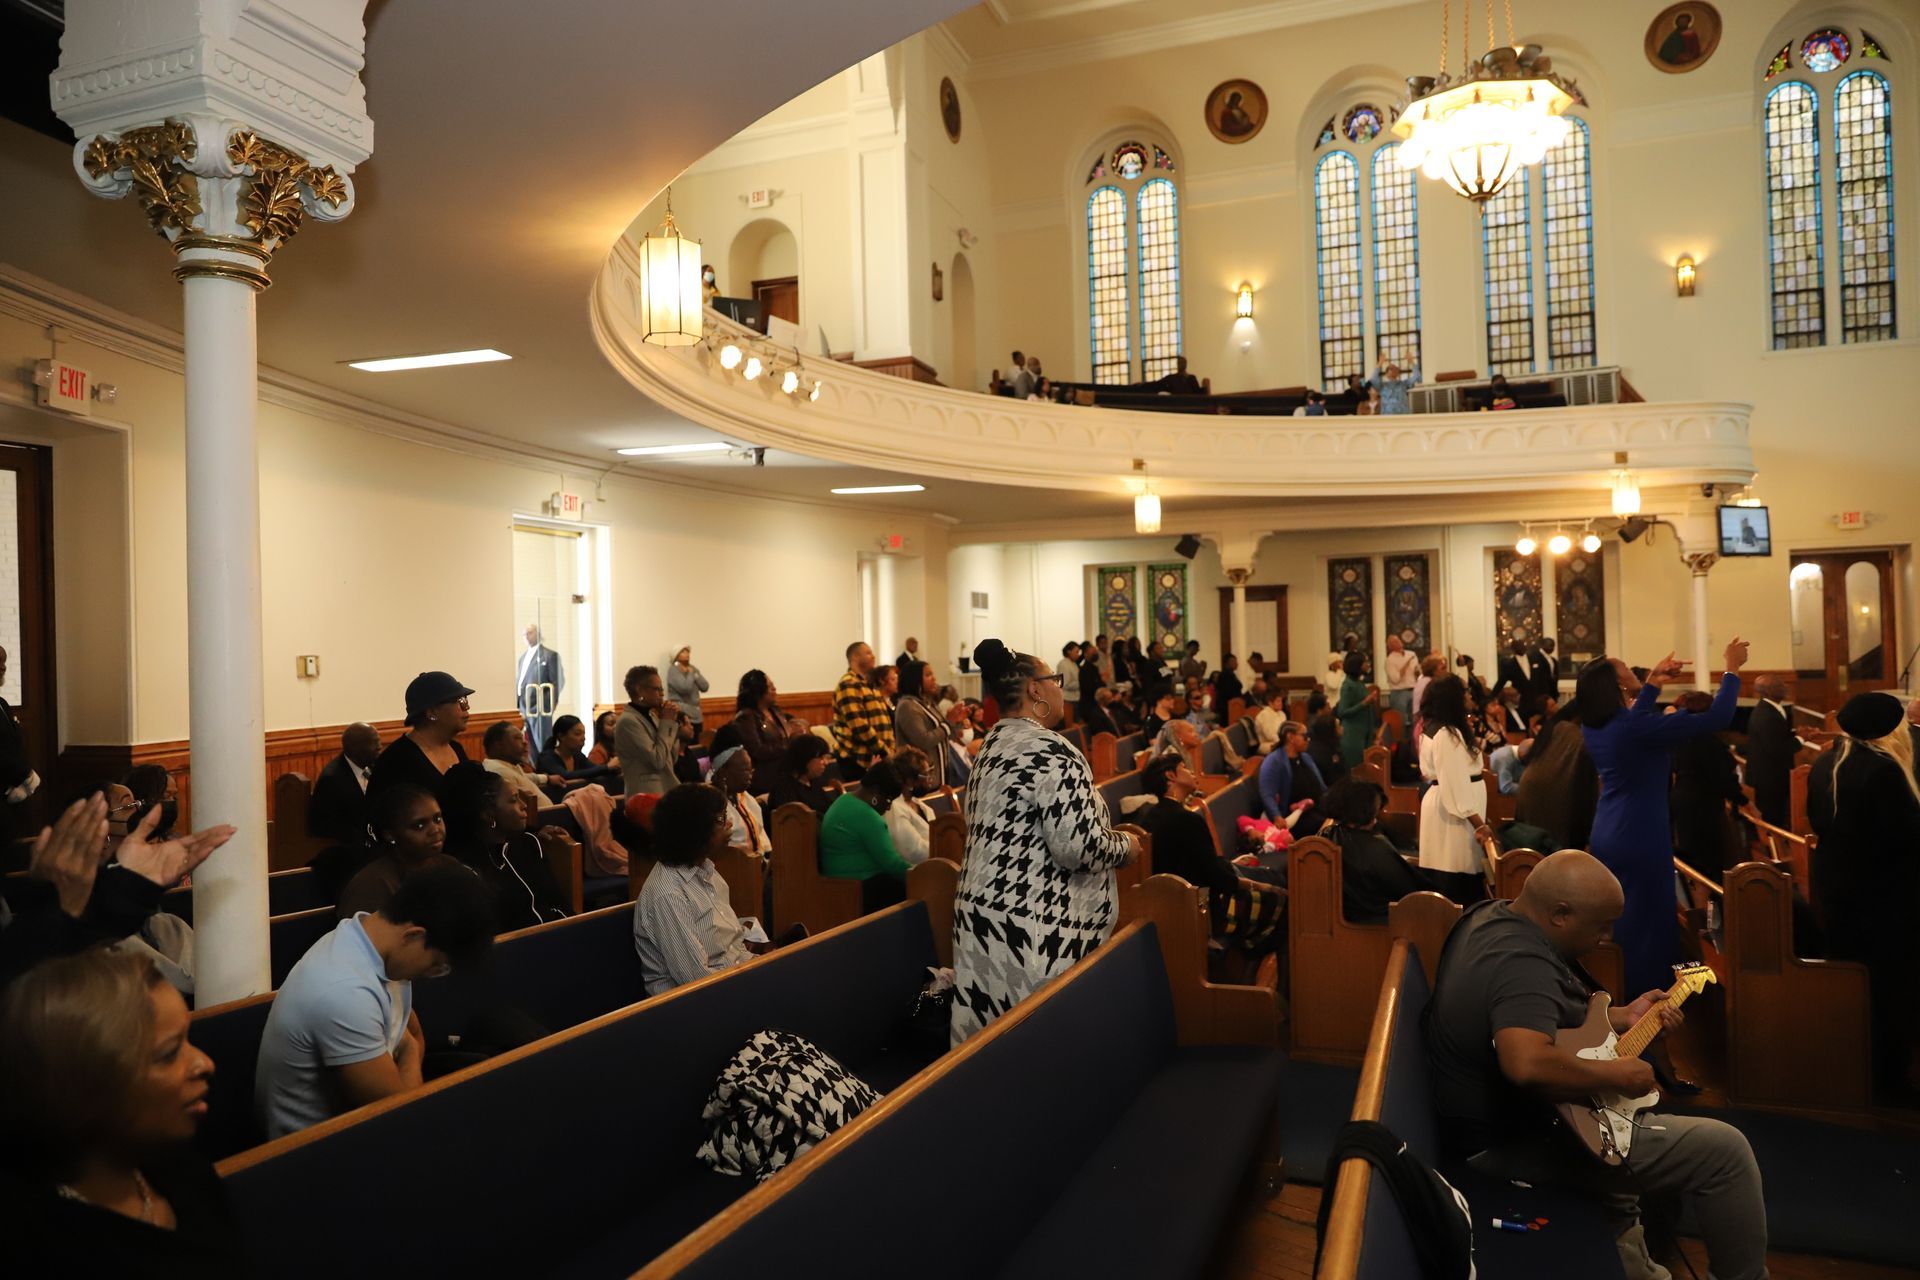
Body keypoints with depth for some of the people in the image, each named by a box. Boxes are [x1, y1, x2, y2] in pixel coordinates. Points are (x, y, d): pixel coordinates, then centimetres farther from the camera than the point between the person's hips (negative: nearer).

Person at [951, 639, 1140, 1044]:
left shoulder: (994, 745, 12)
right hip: (1033, 928, -9)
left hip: (989, 914, 9)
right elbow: (1077, 847, -22)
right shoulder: (1049, 750, -16)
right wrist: (1124, 845, -2)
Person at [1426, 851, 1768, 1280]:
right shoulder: (1521, 963, -29)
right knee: (1725, 1149, -2)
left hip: (1486, 1113, 10)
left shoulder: (1492, 914, 2)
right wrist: (1616, 1075, -28)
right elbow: (1528, 1065, -45)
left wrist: (1623, 1016, 10)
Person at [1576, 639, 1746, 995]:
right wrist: (1732, 668, -7)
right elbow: (1716, 718, -18)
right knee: (1646, 922, 2)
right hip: (1640, 838, -8)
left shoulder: (1592, 725, 2)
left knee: (1617, 923, 17)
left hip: (1605, 836, 8)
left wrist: (1653, 683, 22)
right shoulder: (1636, 726, -22)